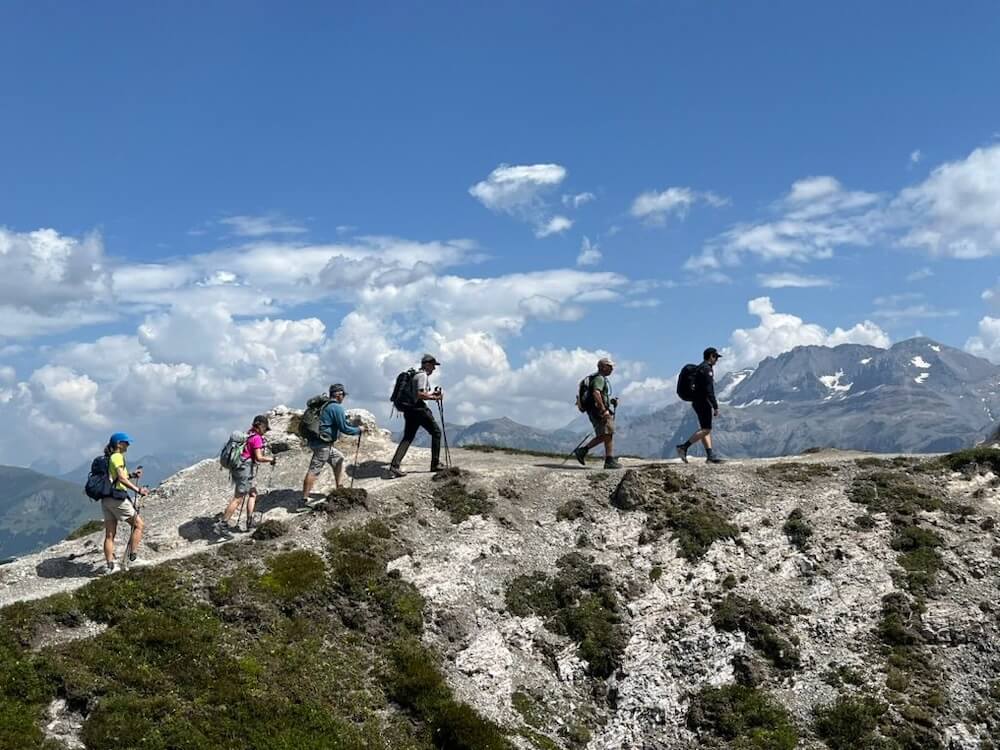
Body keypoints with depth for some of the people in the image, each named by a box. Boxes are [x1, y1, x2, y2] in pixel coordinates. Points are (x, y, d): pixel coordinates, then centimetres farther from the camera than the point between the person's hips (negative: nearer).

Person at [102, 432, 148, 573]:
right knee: (139, 525, 5)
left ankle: (109, 565, 8)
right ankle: (133, 555, 3)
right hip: (117, 499, -9)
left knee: (109, 534, 8)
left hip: (106, 500, 9)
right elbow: (122, 478, -22)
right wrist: (138, 490, -25)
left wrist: (132, 475, 19)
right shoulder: (118, 457, -10)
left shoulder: (108, 458, 18)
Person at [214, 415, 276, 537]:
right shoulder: (257, 438, -13)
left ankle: (250, 522, 16)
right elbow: (259, 458, -18)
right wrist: (271, 459, -3)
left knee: (253, 494, 19)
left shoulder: (248, 435, 14)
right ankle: (221, 525, -9)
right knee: (238, 499, -7)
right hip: (245, 470, -10)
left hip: (238, 469, 10)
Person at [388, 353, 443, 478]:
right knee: (436, 432, 6)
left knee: (407, 437, 4)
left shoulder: (415, 375, 22)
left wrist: (433, 393, 23)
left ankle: (394, 465, -11)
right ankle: (435, 464, 8)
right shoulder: (423, 375, -8)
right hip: (419, 408, -9)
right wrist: (435, 397, -9)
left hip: (409, 410, 9)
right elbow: (421, 395, -19)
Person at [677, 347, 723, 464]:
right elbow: (709, 391, -21)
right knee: (706, 430, -10)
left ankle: (710, 455, 7)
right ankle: (684, 447, -14)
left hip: (698, 402, 11)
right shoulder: (706, 369, -14)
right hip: (703, 403, -11)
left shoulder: (700, 368, 18)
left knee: (705, 429, 8)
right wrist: (716, 407, -21)